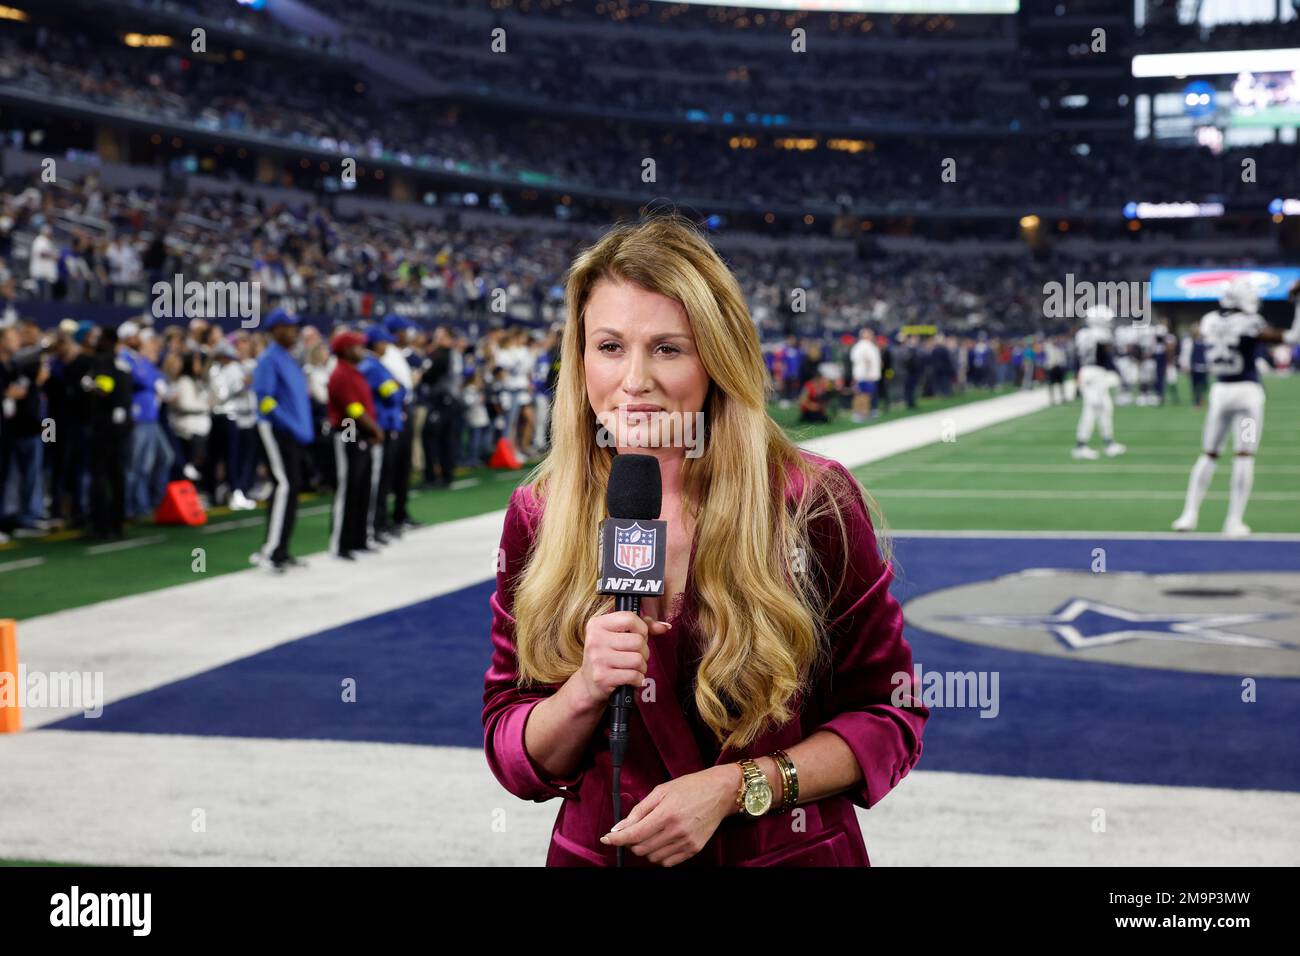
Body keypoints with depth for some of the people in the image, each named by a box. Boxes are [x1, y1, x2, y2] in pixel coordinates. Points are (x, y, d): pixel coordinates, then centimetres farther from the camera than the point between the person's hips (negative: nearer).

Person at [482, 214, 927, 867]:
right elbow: (513, 760, -5)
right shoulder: (537, 518, -8)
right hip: (598, 850, 2)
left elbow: (889, 718, -8)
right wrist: (587, 689, -23)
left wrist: (733, 787, -19)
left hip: (792, 852, -1)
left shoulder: (815, 505, -13)